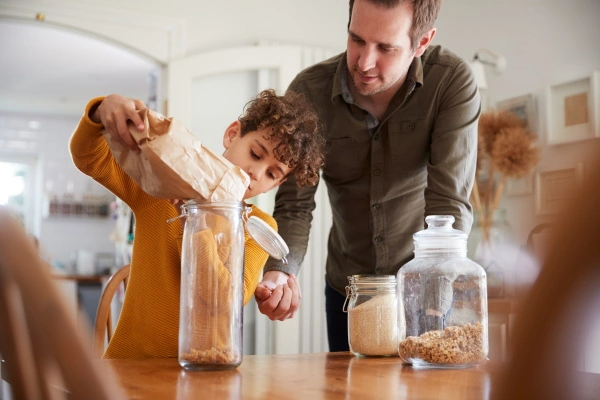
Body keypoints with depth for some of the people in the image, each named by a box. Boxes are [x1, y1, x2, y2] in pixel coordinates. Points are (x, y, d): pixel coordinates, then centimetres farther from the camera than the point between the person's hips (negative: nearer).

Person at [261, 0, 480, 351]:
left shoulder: (453, 83, -22)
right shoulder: (308, 91, -18)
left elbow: (450, 204, -26)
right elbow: (294, 207, -16)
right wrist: (279, 273, -35)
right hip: (347, 288, 2)